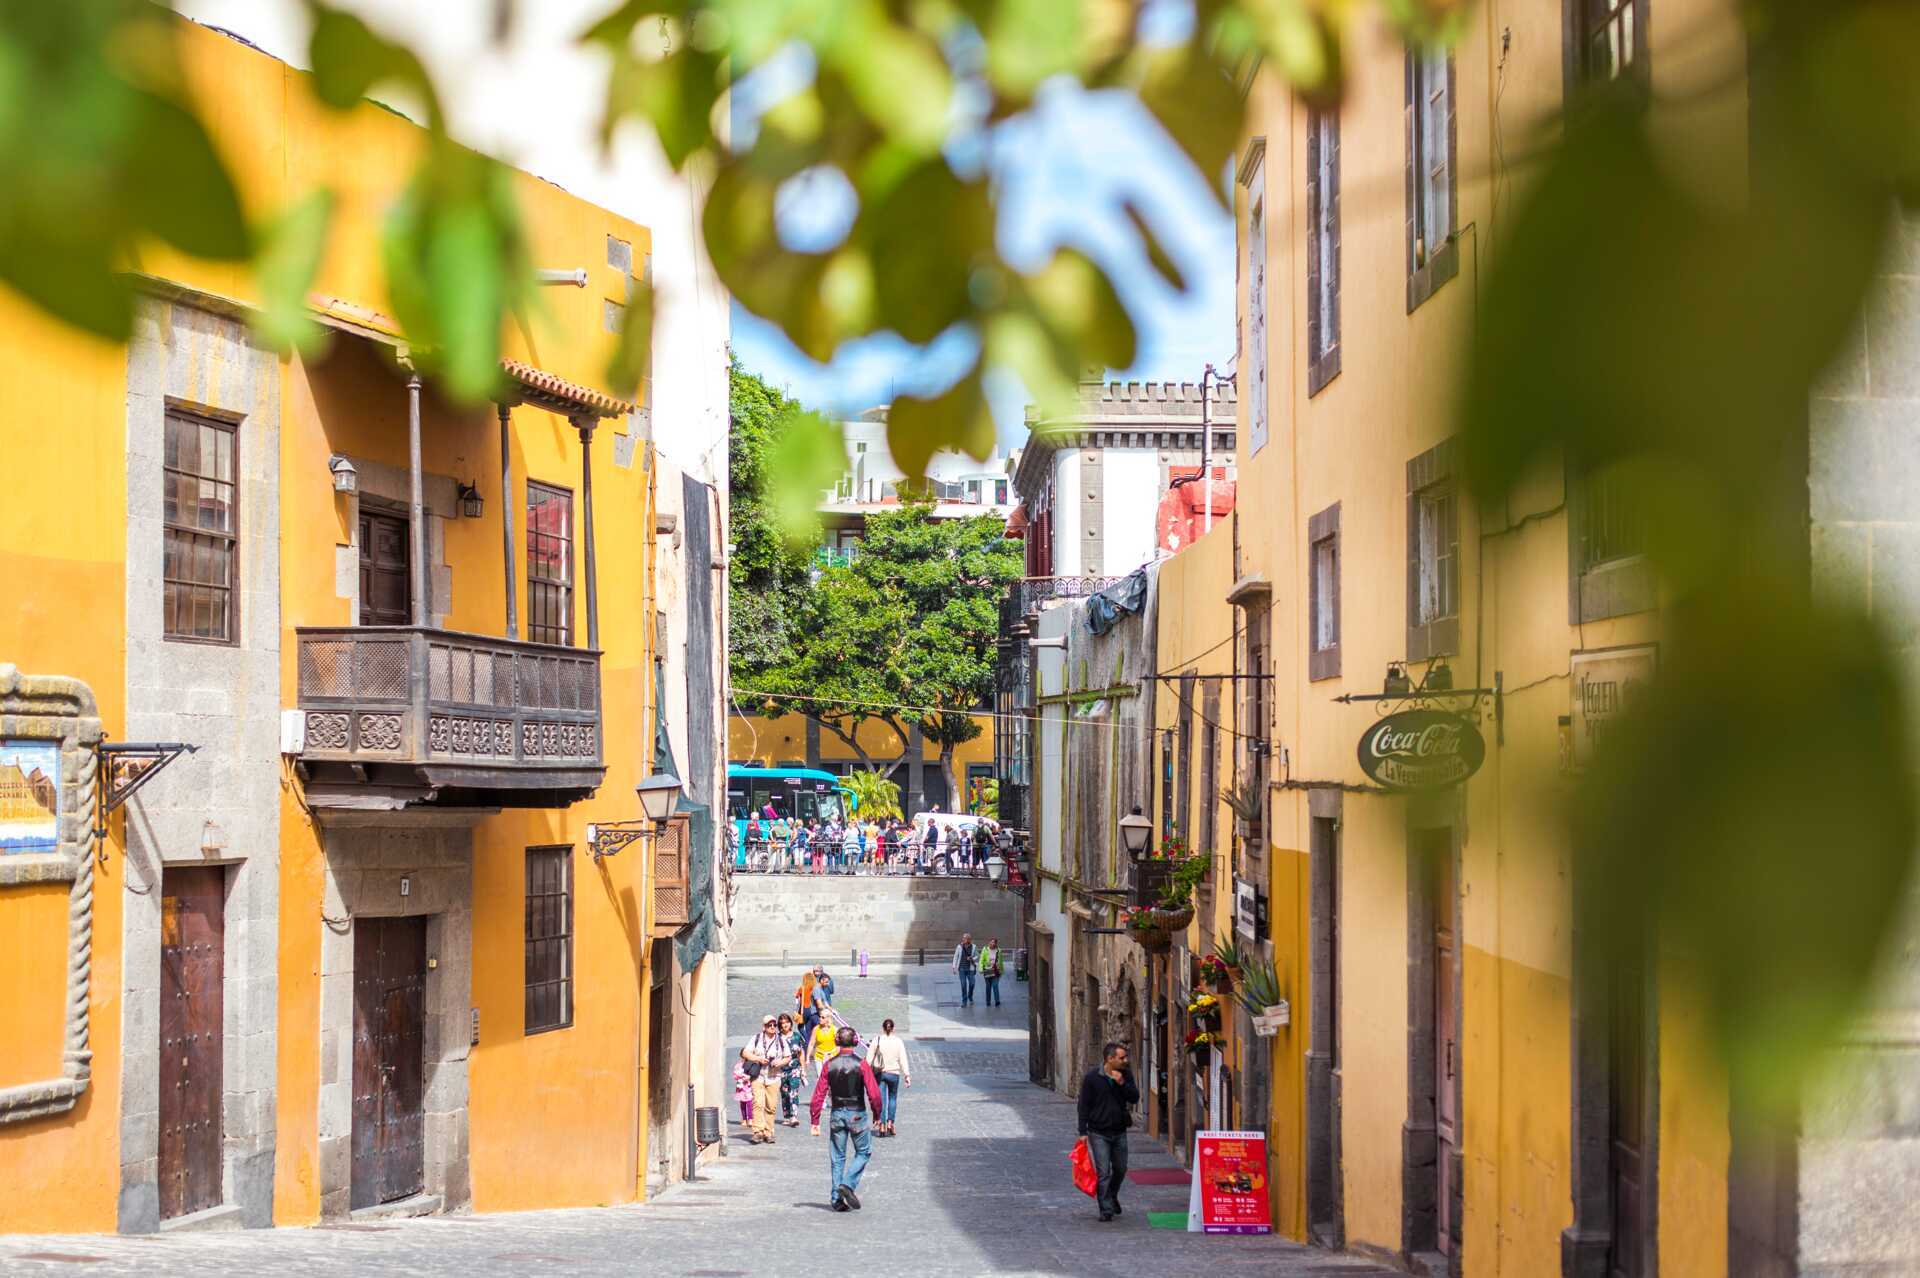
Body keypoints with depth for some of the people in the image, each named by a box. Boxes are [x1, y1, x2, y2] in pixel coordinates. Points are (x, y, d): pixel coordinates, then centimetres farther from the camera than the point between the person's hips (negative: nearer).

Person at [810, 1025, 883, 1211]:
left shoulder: (829, 1065, -2)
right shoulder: (861, 1065, -10)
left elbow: (818, 1096, -3)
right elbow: (874, 1094, -13)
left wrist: (815, 1121, 2)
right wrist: (877, 1115, 2)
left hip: (837, 1114, 3)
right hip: (857, 1113, -3)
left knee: (837, 1157, 10)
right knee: (863, 1152, 13)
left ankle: (837, 1199, 9)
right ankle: (848, 1184, -6)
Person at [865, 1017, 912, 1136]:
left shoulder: (877, 1040, -4)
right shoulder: (898, 1041, -4)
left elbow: (869, 1058, -2)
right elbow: (903, 1059, -5)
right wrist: (907, 1075, -2)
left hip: (879, 1073, 0)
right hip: (894, 1073, 0)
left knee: (881, 1099, 5)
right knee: (893, 1098, 16)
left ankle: (882, 1125, 1)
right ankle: (890, 1123, 6)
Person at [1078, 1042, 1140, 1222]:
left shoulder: (1126, 1075, 3)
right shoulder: (1092, 1078, -9)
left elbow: (1135, 1098, -4)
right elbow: (1084, 1105, -6)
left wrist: (1122, 1083, -19)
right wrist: (1083, 1132, -9)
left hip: (1119, 1132, 4)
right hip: (1098, 1133, -4)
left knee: (1120, 1169, 15)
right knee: (1103, 1172, -7)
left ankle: (1112, 1197, 40)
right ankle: (1106, 1209, -2)